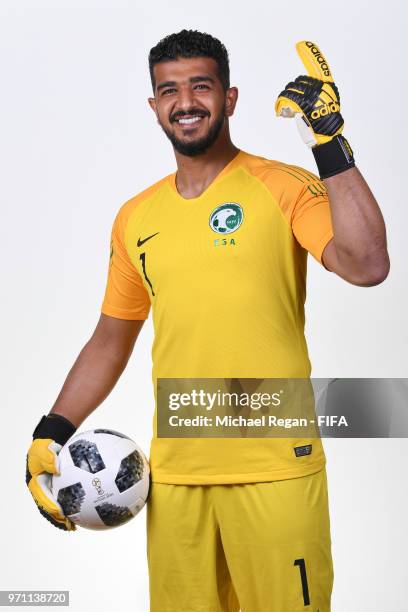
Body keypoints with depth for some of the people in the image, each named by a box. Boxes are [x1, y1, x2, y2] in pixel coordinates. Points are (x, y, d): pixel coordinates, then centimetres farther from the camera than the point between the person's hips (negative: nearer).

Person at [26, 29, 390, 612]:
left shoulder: (282, 187, -3)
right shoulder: (135, 218, 10)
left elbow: (367, 266, -20)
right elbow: (111, 339, 18)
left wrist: (331, 143, -20)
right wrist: (51, 433, 10)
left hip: (276, 469, -4)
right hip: (173, 473, 4)